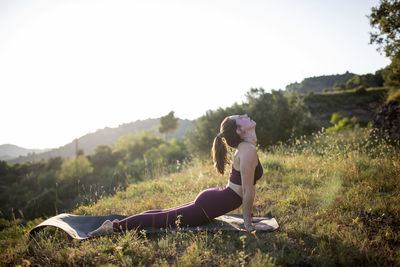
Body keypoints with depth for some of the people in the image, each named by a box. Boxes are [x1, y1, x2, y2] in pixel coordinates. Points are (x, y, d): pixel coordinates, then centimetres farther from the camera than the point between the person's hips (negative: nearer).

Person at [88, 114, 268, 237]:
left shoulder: (247, 148, 13)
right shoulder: (248, 150, -19)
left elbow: (248, 186, 20)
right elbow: (248, 190, -18)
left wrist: (248, 215, 22)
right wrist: (248, 224, -11)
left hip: (210, 199, 9)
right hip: (209, 206, -9)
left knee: (166, 214, 16)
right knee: (164, 219, -4)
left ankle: (120, 223, 22)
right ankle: (114, 227, 2)